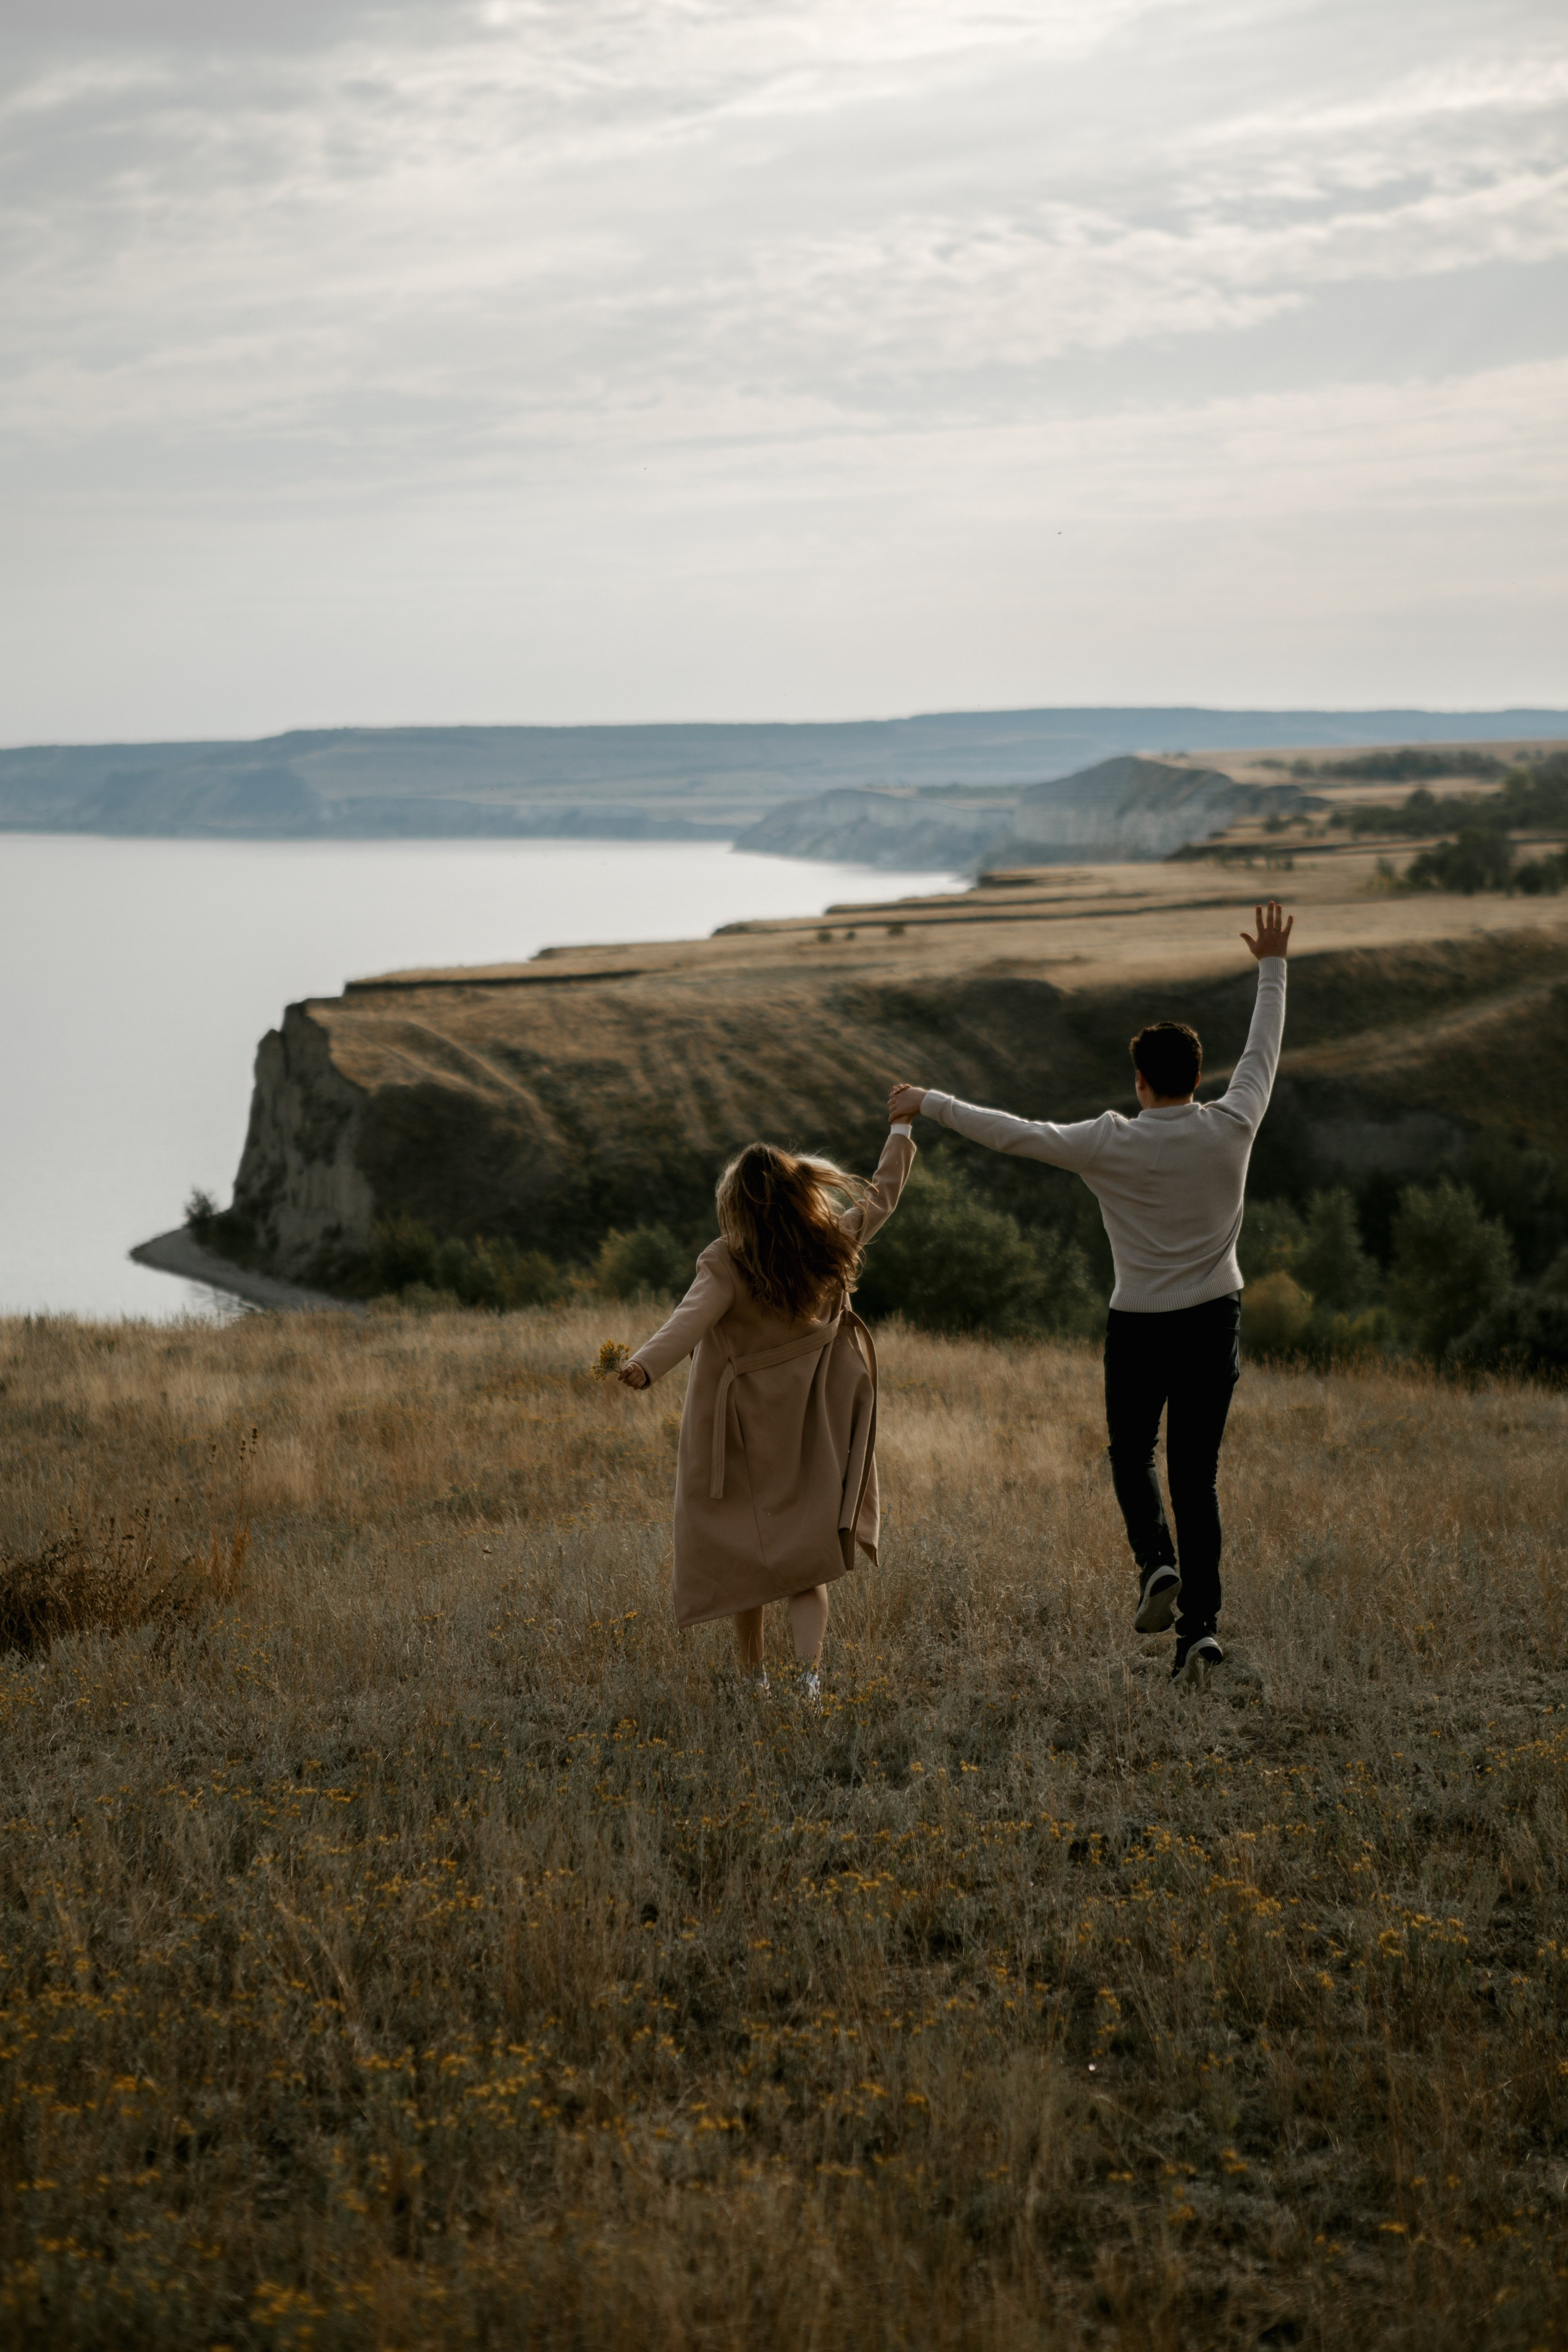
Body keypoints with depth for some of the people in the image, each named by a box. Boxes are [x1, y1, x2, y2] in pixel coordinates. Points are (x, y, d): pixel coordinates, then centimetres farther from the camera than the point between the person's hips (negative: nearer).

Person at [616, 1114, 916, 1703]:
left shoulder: (727, 1264, -18)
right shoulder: (831, 1246, -3)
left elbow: (691, 1320, -35)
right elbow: (881, 1197, 12)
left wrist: (645, 1365, -49)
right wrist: (900, 1133, 26)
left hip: (742, 1430, -4)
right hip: (808, 1433, 4)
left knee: (742, 1549, 12)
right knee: (803, 1560, 7)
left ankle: (753, 1675, 19)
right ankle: (811, 1667, -13)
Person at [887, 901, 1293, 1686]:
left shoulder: (1110, 1143, -13)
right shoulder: (1232, 1128, -5)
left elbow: (1012, 1133, -8)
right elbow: (1263, 1050, 10)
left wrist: (929, 1103, 4)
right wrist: (1272, 966, 23)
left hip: (1139, 1326, -2)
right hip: (1215, 1323, 2)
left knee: (1131, 1455, 21)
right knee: (1196, 1474, 5)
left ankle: (1157, 1562, -4)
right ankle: (1201, 1624, -3)